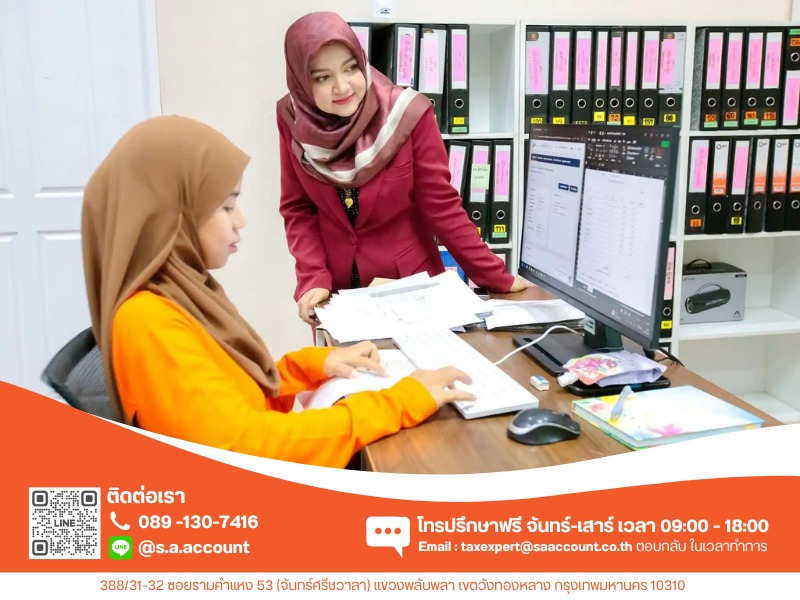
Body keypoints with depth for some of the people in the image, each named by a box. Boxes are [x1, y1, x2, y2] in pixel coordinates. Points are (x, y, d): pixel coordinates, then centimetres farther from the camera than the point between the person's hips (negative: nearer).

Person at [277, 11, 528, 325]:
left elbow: (441, 204, -12)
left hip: (411, 279, -1)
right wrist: (313, 278, -15)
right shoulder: (293, 120, -11)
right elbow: (298, 209, -3)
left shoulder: (407, 114, -18)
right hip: (338, 287, 2)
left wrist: (493, 276, -12)